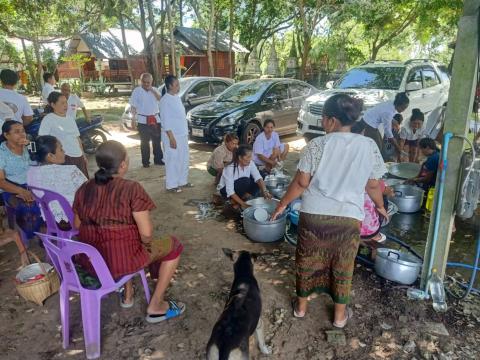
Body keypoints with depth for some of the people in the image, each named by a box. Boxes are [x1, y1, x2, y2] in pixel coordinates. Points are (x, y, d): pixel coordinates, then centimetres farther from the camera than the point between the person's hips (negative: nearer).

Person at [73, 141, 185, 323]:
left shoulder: (84, 189, 0)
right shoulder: (132, 188, -18)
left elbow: (78, 226, 11)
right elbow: (146, 233, -20)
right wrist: (146, 243, 1)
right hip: (122, 259, -7)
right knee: (174, 245, 13)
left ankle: (128, 294, 38)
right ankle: (155, 306, 17)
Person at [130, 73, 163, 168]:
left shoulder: (154, 90, 9)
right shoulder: (137, 91, -2)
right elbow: (133, 106, -4)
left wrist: (153, 90, -15)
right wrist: (133, 119, -10)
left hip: (155, 119, 3)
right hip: (143, 120, -3)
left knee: (157, 141, 8)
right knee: (145, 142, 3)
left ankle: (158, 159, 18)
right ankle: (145, 161, 11)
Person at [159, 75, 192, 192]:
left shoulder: (177, 97, 11)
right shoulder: (165, 100, -15)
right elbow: (165, 121, -18)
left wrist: (186, 133, 17)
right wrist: (171, 138, -21)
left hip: (182, 135, 9)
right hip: (173, 136, -9)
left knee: (184, 159, 16)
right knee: (173, 161, 0)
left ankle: (182, 181, 29)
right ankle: (171, 185, 11)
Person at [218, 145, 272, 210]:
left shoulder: (250, 163, -16)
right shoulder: (230, 168, -31)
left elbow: (258, 178, -25)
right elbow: (230, 191, -32)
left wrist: (264, 191, -42)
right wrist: (243, 204, -37)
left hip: (240, 187, 6)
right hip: (226, 190, -6)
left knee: (257, 182, -17)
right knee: (245, 181, -31)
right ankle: (235, 201, -11)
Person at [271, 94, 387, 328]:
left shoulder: (317, 145, -11)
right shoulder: (368, 146, -5)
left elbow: (301, 182, -9)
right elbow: (373, 185, 0)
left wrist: (283, 203, 4)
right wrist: (380, 206, 19)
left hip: (314, 214, -1)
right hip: (349, 217, 1)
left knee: (307, 261, 17)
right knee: (342, 266, 17)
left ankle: (301, 306, 35)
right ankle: (340, 315, 32)